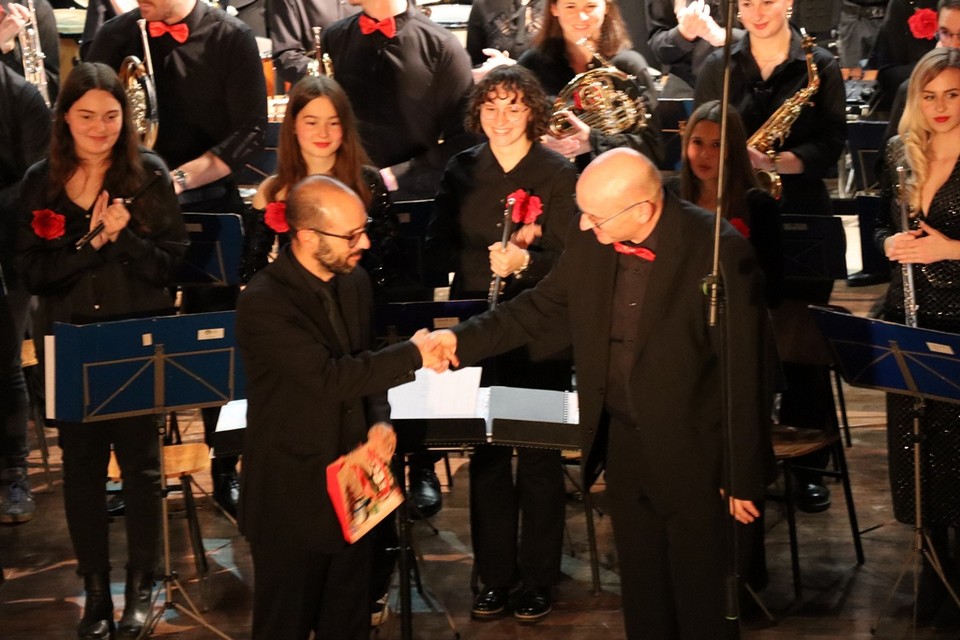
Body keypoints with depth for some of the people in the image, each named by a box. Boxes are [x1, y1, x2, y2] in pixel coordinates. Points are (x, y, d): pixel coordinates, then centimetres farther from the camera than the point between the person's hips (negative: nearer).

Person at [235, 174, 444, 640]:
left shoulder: (354, 281, 3)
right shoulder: (263, 304, -22)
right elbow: (333, 378, -27)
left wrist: (378, 419, -3)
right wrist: (413, 354, -19)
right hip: (292, 499, -7)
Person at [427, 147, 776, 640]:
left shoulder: (719, 252, -22)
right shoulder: (589, 244, -5)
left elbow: (747, 371, -17)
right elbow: (542, 308, 11)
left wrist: (745, 475, -14)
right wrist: (463, 339, -2)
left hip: (693, 455, -5)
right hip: (621, 446, 5)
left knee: (700, 598, 10)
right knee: (640, 590, 19)